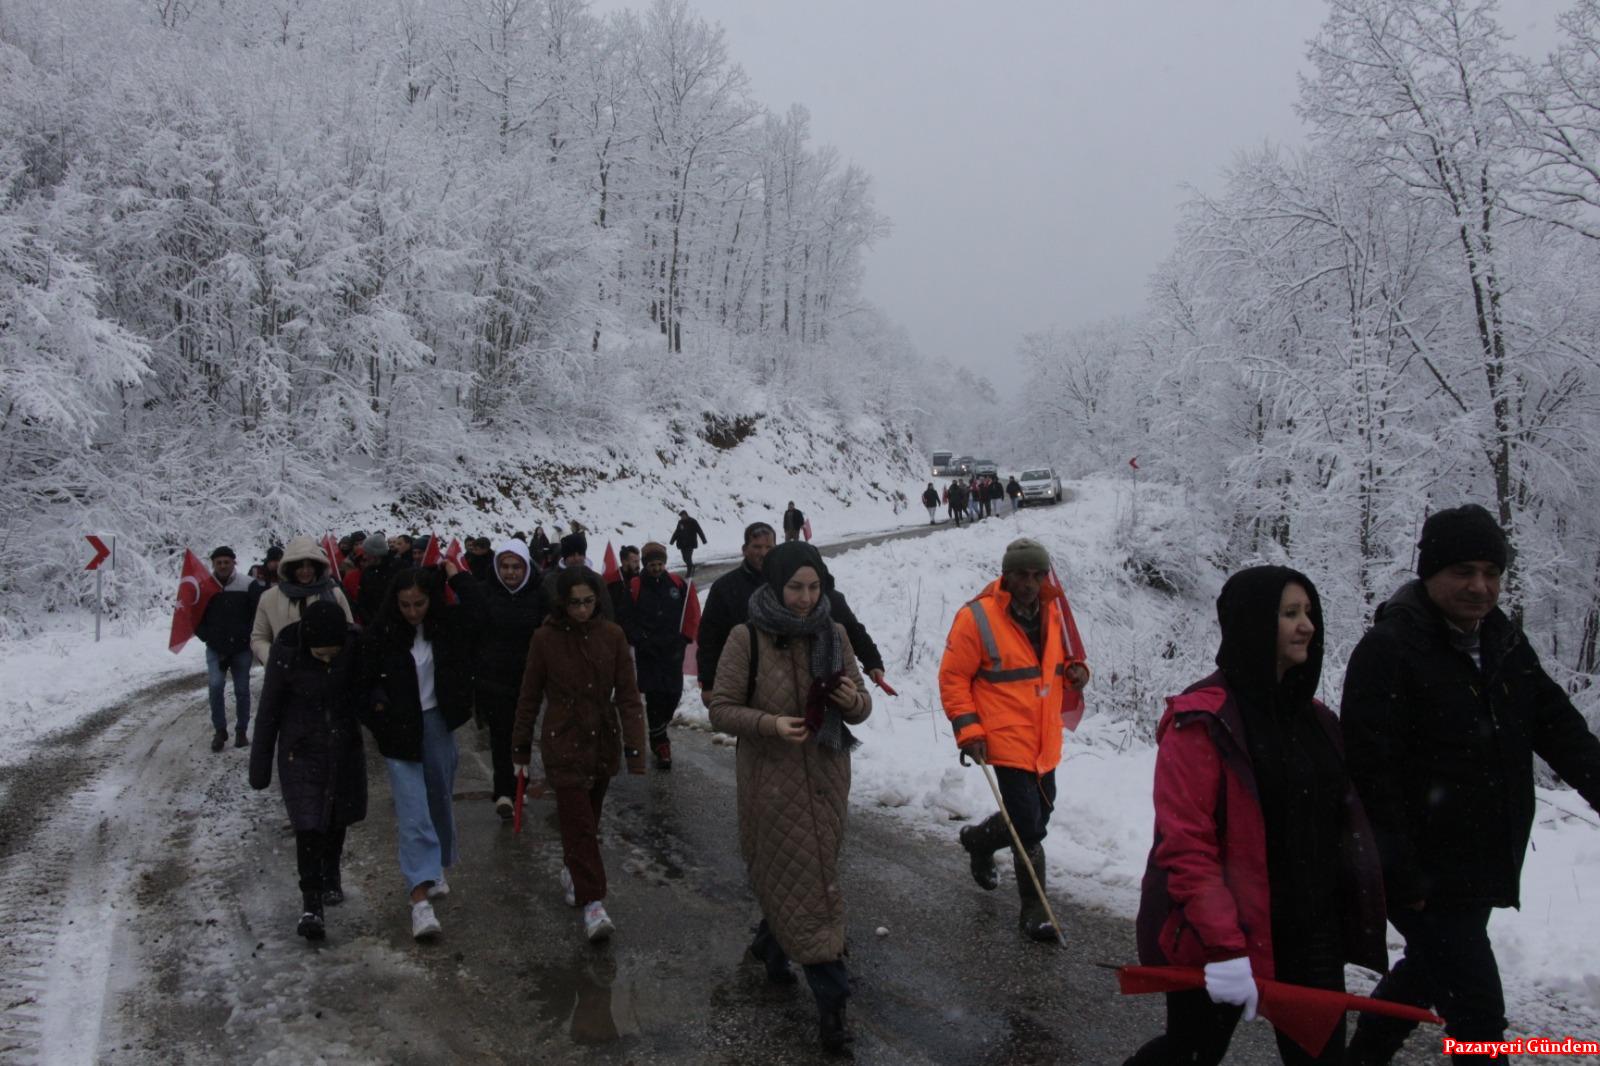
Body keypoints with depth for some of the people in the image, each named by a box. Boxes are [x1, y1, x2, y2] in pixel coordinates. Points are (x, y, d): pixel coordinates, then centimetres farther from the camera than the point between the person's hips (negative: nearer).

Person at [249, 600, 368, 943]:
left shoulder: (355, 647, -17)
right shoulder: (287, 652, -22)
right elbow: (269, 709, -10)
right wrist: (260, 763, -5)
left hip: (345, 747, 3)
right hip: (302, 751, -3)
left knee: (337, 818, 18)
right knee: (308, 825, -9)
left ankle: (331, 876, 43)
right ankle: (311, 904, -1)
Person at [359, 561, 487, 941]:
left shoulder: (447, 625, -3)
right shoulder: (382, 634, -8)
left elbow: (477, 609, -11)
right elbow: (367, 680, -2)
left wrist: (454, 574, -4)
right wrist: (377, 704, -18)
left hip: (438, 725, 3)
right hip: (401, 731, -3)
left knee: (439, 802, 17)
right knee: (413, 813, -9)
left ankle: (436, 870, 39)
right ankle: (420, 898, -12)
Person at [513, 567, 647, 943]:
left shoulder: (612, 636, -4)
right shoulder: (545, 638, -7)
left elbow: (628, 695, -3)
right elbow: (530, 696, 2)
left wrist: (634, 748, -8)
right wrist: (521, 745, 8)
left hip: (603, 743, 3)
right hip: (563, 745, -3)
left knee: (588, 818, 17)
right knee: (579, 821, -9)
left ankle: (571, 871, 41)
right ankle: (592, 903, -8)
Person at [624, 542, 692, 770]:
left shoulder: (677, 584, 3)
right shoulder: (635, 587, -4)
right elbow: (627, 618, -2)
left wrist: (683, 639, 2)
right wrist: (639, 640, -10)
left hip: (673, 651, 3)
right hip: (647, 652, -2)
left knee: (673, 694, 3)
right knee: (654, 697, -6)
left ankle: (658, 730, 30)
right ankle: (660, 744, 5)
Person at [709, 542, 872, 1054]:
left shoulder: (833, 635, 0)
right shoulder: (747, 638, -12)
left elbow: (860, 706, 7)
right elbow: (721, 709, -9)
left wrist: (854, 699, -17)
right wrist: (770, 724, -25)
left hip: (826, 778, 4)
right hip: (772, 781, -4)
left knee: (811, 873, 16)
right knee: (803, 882, -1)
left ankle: (770, 945, 43)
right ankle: (830, 998, 6)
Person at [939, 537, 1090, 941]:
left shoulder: (1051, 613, 5)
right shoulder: (976, 618, -15)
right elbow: (953, 677, -9)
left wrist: (1075, 670, -1)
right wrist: (968, 729, -14)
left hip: (1045, 743, 7)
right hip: (1006, 742, -7)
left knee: (1038, 814, 20)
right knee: (1029, 826, -7)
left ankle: (979, 840, 48)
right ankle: (1034, 910, 16)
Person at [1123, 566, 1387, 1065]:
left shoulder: (1309, 715, 8)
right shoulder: (1203, 720, -17)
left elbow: (1336, 822, 15)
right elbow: (1185, 845, -22)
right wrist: (1224, 946, -26)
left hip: (1310, 930, 7)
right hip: (1216, 937, -6)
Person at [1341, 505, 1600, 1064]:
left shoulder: (1505, 644, 7)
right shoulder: (1388, 650, -19)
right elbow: (1370, 771, -22)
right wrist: (1401, 873, -23)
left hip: (1483, 870, 8)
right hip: (1427, 877, -8)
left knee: (1426, 972, 24)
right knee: (1478, 1013, -6)